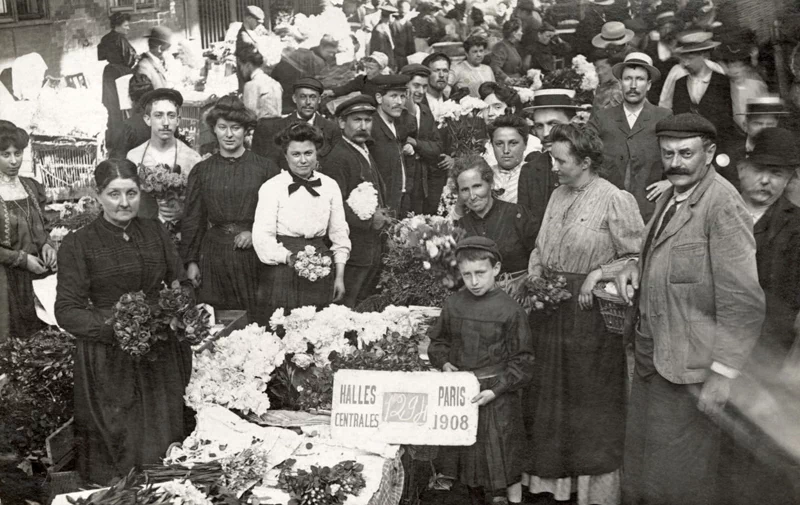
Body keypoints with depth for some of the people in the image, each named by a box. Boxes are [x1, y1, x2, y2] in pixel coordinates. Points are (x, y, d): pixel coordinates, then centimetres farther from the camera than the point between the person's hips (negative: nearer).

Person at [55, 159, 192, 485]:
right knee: (118, 445, 7)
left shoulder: (155, 232, 6)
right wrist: (117, 330, -24)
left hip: (162, 356, 3)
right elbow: (67, 311, -9)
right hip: (109, 360, -3)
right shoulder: (77, 245, -6)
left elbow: (180, 283, 10)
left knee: (164, 439, 13)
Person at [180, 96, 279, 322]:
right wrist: (190, 261, 6)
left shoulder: (266, 168, 3)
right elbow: (192, 220, 10)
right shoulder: (201, 171, 8)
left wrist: (256, 233, -11)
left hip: (254, 255, -1)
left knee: (256, 320, -1)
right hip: (213, 256, 2)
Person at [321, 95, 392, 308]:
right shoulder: (337, 159, -15)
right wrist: (368, 219, -18)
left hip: (373, 250, 10)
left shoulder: (366, 155, 18)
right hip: (351, 252, -9)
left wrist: (381, 215, 13)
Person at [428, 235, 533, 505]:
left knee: (504, 459, 2)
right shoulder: (453, 304, 0)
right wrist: (444, 363, -5)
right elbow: (438, 341, 14)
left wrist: (496, 390, -16)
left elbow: (522, 361, -9)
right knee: (466, 457, 17)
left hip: (498, 397, -4)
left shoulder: (510, 310, -12)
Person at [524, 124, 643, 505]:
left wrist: (598, 274, -19)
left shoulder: (615, 199, -11)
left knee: (590, 400, 5)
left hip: (590, 310, -7)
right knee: (549, 397, 14)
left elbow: (638, 257, -10)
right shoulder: (558, 195, 10)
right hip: (549, 306, 7)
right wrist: (533, 276, 3)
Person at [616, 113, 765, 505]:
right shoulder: (670, 197, 9)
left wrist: (724, 373, -21)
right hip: (652, 357, 8)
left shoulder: (722, 204, -17)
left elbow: (744, 303, -20)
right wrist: (636, 266, 3)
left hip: (689, 371, -8)